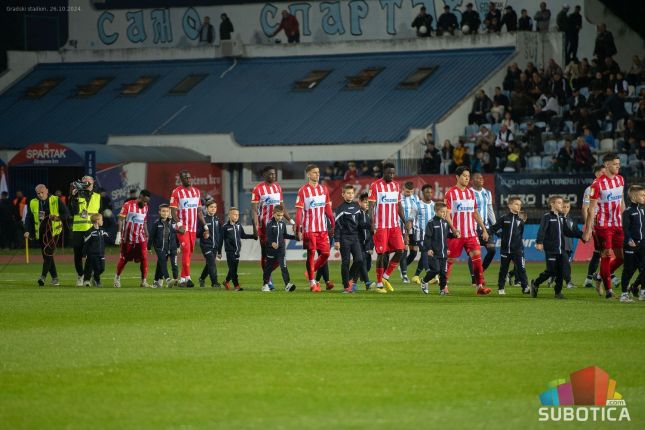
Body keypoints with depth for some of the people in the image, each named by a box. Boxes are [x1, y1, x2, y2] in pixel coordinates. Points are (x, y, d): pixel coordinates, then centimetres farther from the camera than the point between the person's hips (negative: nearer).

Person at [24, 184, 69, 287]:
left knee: (48, 253, -17)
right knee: (46, 255, 6)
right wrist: (28, 231, -2)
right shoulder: (33, 203, 9)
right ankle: (54, 278, 14)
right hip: (41, 232, 4)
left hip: (53, 231, -4)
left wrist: (58, 217, -17)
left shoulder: (56, 201, 1)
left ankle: (43, 276, -22)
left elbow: (66, 213, 3)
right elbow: (28, 218, 11)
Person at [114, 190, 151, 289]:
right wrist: (119, 234, -17)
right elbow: (121, 220, -11)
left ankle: (144, 281, -3)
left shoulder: (145, 208, 9)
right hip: (128, 237, -4)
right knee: (124, 259, 6)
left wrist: (146, 236, 16)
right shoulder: (128, 205, -10)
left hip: (140, 237, 4)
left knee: (144, 258, -8)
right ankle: (117, 277, 26)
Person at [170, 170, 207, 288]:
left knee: (190, 253, 6)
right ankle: (187, 277, -18)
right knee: (186, 250, -16)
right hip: (183, 227, -6)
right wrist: (179, 224, -24)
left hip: (193, 228, 6)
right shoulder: (177, 192, -6)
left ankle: (182, 279, 12)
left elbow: (199, 211, 17)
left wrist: (205, 226, 13)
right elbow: (173, 211, -10)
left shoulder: (196, 192, 12)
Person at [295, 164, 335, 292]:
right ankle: (312, 283, 6)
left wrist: (332, 223, 10)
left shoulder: (324, 189, 9)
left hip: (322, 229, 5)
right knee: (311, 254, -3)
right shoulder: (303, 190, -6)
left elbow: (327, 208, 14)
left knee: (325, 253, 0)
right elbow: (299, 211, -7)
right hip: (309, 228, -5)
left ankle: (312, 272, 22)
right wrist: (298, 229, -13)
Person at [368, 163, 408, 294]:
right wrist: (372, 223, -21)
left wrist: (405, 223, 12)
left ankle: (386, 277, 10)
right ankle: (379, 284, 5)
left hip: (395, 225, 5)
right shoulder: (375, 186, -5)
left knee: (400, 250, -5)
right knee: (381, 253, -4)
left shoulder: (396, 186, 13)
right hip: (381, 226, -5)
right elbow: (371, 206, -9)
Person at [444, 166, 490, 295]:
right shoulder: (450, 193, -5)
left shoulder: (471, 193, 12)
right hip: (456, 234, -4)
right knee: (451, 259, 3)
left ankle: (480, 286, -14)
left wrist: (484, 229, 13)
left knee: (477, 255, -10)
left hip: (471, 233, 4)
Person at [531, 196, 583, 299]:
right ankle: (535, 283, 13)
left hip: (561, 250, 7)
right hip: (551, 250, -7)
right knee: (550, 271, -7)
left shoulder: (561, 218, 16)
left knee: (560, 271, 3)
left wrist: (581, 234, 14)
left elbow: (567, 232, 21)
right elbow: (541, 230, -17)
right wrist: (539, 242, -31)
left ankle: (558, 291, 11)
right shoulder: (547, 217, -6)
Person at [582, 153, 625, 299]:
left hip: (618, 224, 6)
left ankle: (600, 278, 24)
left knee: (621, 257, 4)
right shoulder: (598, 183, -11)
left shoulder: (620, 180, 9)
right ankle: (608, 290, 1)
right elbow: (591, 209, -10)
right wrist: (587, 231, -12)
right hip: (603, 225, -6)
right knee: (606, 255, -6)